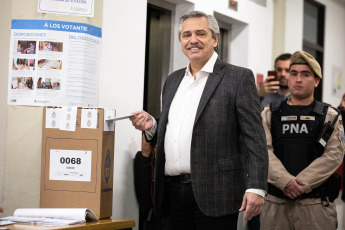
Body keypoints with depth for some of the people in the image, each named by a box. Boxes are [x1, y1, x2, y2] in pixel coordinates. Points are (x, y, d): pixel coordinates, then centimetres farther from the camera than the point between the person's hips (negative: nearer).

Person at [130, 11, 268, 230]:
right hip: (174, 193, 6)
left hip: (214, 193, -6)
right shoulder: (173, 81, 18)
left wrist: (256, 187, -17)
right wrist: (152, 126, 4)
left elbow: (254, 138, -8)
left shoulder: (238, 78, -1)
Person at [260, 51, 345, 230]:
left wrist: (301, 184, -15)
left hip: (315, 204, -1)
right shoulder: (270, 114, 11)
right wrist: (286, 182, -18)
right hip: (275, 203, 1)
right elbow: (264, 151, -2)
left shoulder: (330, 116, 8)